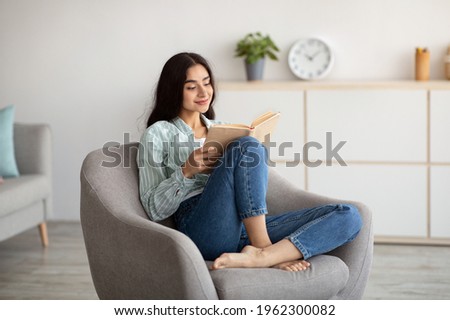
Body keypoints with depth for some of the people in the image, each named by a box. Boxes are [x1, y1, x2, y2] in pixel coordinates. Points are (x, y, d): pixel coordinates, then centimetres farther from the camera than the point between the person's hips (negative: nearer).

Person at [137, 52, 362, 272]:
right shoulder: (159, 133, 11)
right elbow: (154, 210, 4)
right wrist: (185, 171, -12)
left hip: (248, 229, 6)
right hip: (203, 230, -5)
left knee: (348, 215, -16)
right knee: (247, 146, -30)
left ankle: (258, 257, -37)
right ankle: (265, 251, -27)